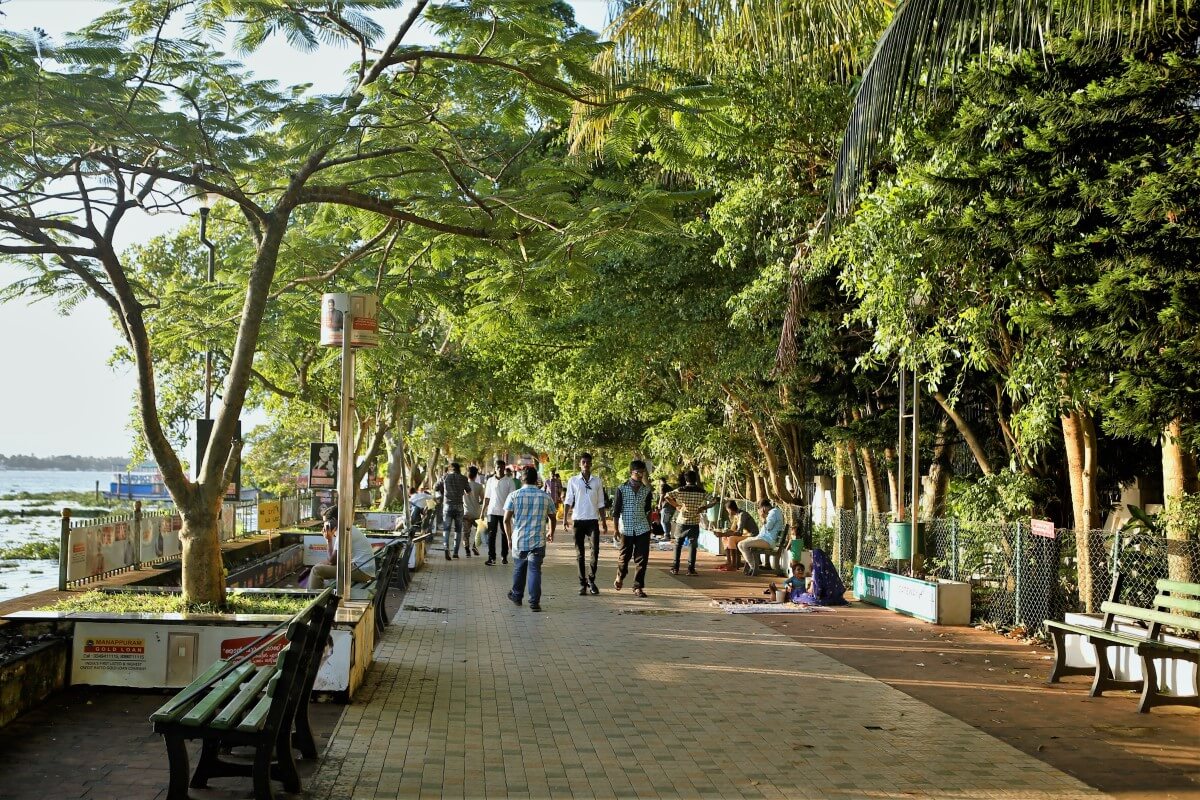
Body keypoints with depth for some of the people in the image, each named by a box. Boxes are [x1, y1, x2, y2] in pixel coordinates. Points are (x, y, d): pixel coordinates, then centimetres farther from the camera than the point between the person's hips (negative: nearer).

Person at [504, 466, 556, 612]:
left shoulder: (513, 496, -4)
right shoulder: (545, 497, 1)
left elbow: (506, 519, -6)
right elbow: (552, 518, 13)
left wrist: (509, 537, 8)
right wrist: (551, 533, 31)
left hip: (518, 541, 1)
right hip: (538, 541, 0)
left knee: (519, 569, 18)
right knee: (534, 570, 1)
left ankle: (517, 596, 34)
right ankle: (534, 602, -6)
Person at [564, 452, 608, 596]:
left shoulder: (597, 481, 8)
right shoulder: (573, 480, 4)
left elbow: (600, 503, 11)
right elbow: (569, 500, 2)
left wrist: (604, 522, 8)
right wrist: (565, 517, -9)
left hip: (593, 520, 1)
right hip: (578, 520, 0)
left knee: (595, 551, -9)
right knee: (580, 553, 3)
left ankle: (591, 580, 7)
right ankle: (583, 583, 10)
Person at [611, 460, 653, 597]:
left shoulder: (646, 490, 5)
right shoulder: (621, 489, -6)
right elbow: (616, 511, -4)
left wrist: (649, 526, 13)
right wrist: (616, 529, -6)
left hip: (642, 529, 2)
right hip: (626, 529, -2)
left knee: (642, 559, -2)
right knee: (625, 556, 11)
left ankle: (638, 587, 6)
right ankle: (620, 577, 39)